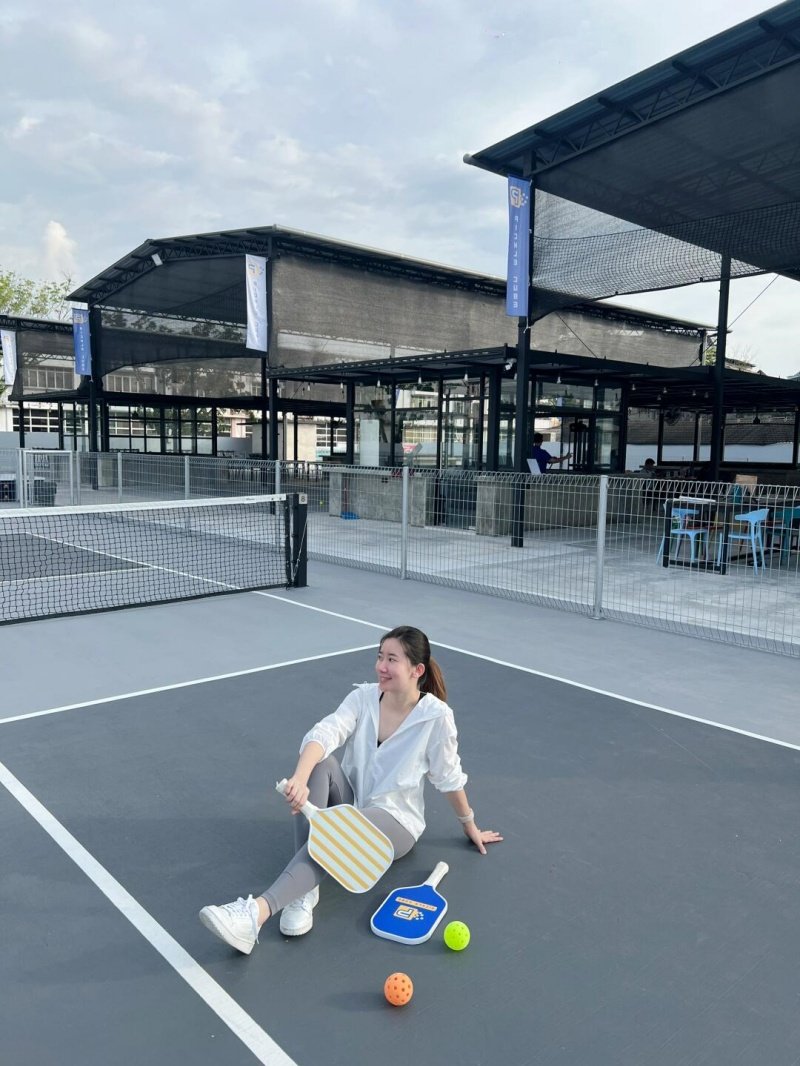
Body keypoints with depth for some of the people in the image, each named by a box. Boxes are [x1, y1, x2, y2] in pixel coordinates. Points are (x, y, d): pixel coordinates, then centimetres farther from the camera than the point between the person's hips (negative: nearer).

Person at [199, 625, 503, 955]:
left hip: (395, 823, -4)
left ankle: (257, 912, -48)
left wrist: (470, 826, 10)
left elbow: (449, 777, -2)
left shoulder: (436, 715, -16)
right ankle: (305, 890, -32)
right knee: (321, 763, -28)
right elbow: (323, 733, -24)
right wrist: (300, 778, -43)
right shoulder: (363, 697, -7)